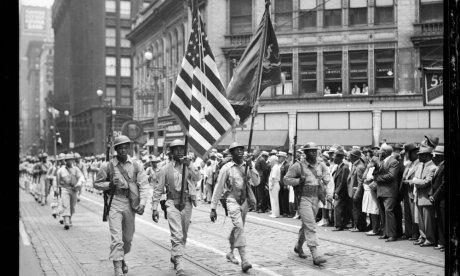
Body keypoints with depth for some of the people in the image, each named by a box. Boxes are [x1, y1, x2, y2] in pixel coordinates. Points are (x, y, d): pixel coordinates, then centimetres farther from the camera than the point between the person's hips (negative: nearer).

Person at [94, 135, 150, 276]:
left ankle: (121, 258, 42)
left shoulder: (136, 165, 1)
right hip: (114, 203, -2)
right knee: (116, 238, -11)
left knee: (128, 237, 16)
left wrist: (142, 202, -14)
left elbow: (144, 185, -1)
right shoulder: (108, 166, -2)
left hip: (131, 204, 3)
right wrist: (110, 184, -12)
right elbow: (96, 184, 7)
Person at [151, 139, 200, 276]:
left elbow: (197, 177, -12)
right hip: (172, 204, -3)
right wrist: (154, 208, -2)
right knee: (177, 235, -15)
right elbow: (158, 189, 3)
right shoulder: (165, 169, 1)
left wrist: (189, 165, -25)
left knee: (183, 235, 15)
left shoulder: (189, 165, 7)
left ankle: (174, 257, 39)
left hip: (187, 204, 3)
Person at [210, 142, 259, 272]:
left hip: (244, 201, 5)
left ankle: (230, 253, 37)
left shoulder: (248, 166, 5)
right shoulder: (227, 168, -6)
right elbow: (218, 189, -3)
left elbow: (256, 182, -7)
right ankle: (244, 260, -22)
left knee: (237, 228, 16)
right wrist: (213, 208, -3)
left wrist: (250, 166, -17)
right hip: (232, 200, -5)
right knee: (239, 227, -19)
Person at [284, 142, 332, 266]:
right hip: (304, 198, -6)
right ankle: (315, 254, -18)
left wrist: (329, 192, -15)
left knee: (307, 225, 19)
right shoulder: (298, 166, -5)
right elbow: (286, 179, -1)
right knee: (310, 226, -14)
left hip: (316, 199, 6)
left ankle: (298, 246, 39)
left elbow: (328, 179, 1)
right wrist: (300, 181, -14)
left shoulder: (321, 165, 9)